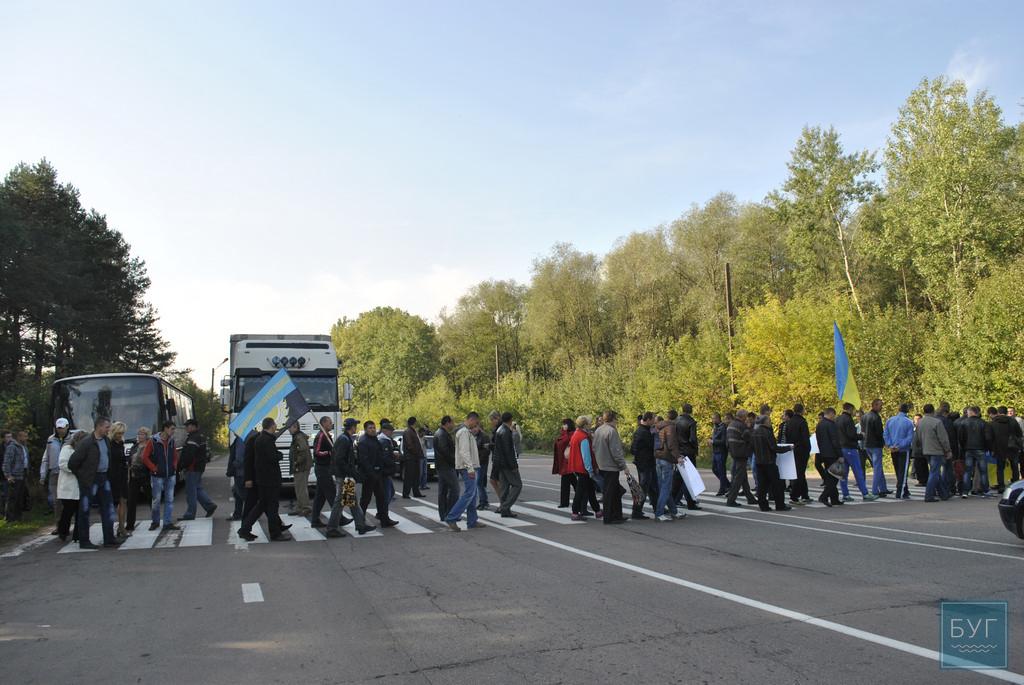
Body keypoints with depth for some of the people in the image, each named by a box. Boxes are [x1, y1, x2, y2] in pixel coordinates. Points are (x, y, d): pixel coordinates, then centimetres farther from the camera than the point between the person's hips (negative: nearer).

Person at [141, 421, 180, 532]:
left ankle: (168, 523, 8)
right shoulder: (153, 442, -10)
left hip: (170, 475, 5)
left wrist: (174, 466, 6)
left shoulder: (171, 441, 6)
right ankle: (155, 521, 22)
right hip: (158, 476, -5)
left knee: (169, 499, 4)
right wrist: (154, 468, -9)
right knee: (156, 500, 5)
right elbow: (145, 457, -7)